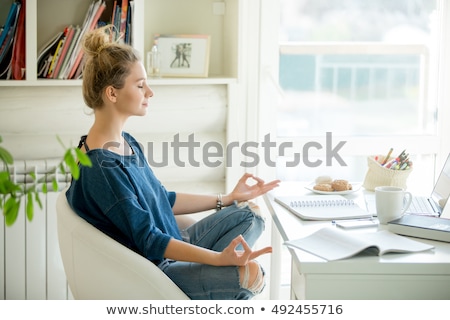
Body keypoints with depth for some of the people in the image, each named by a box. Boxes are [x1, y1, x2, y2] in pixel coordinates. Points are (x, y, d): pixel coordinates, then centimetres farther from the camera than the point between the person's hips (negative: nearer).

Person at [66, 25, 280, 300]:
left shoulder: (127, 142, 6)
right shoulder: (100, 167, -25)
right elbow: (149, 241, -26)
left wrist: (229, 199, 16)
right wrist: (220, 258, -36)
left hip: (168, 249, 10)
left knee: (250, 215, 10)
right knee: (251, 274, -24)